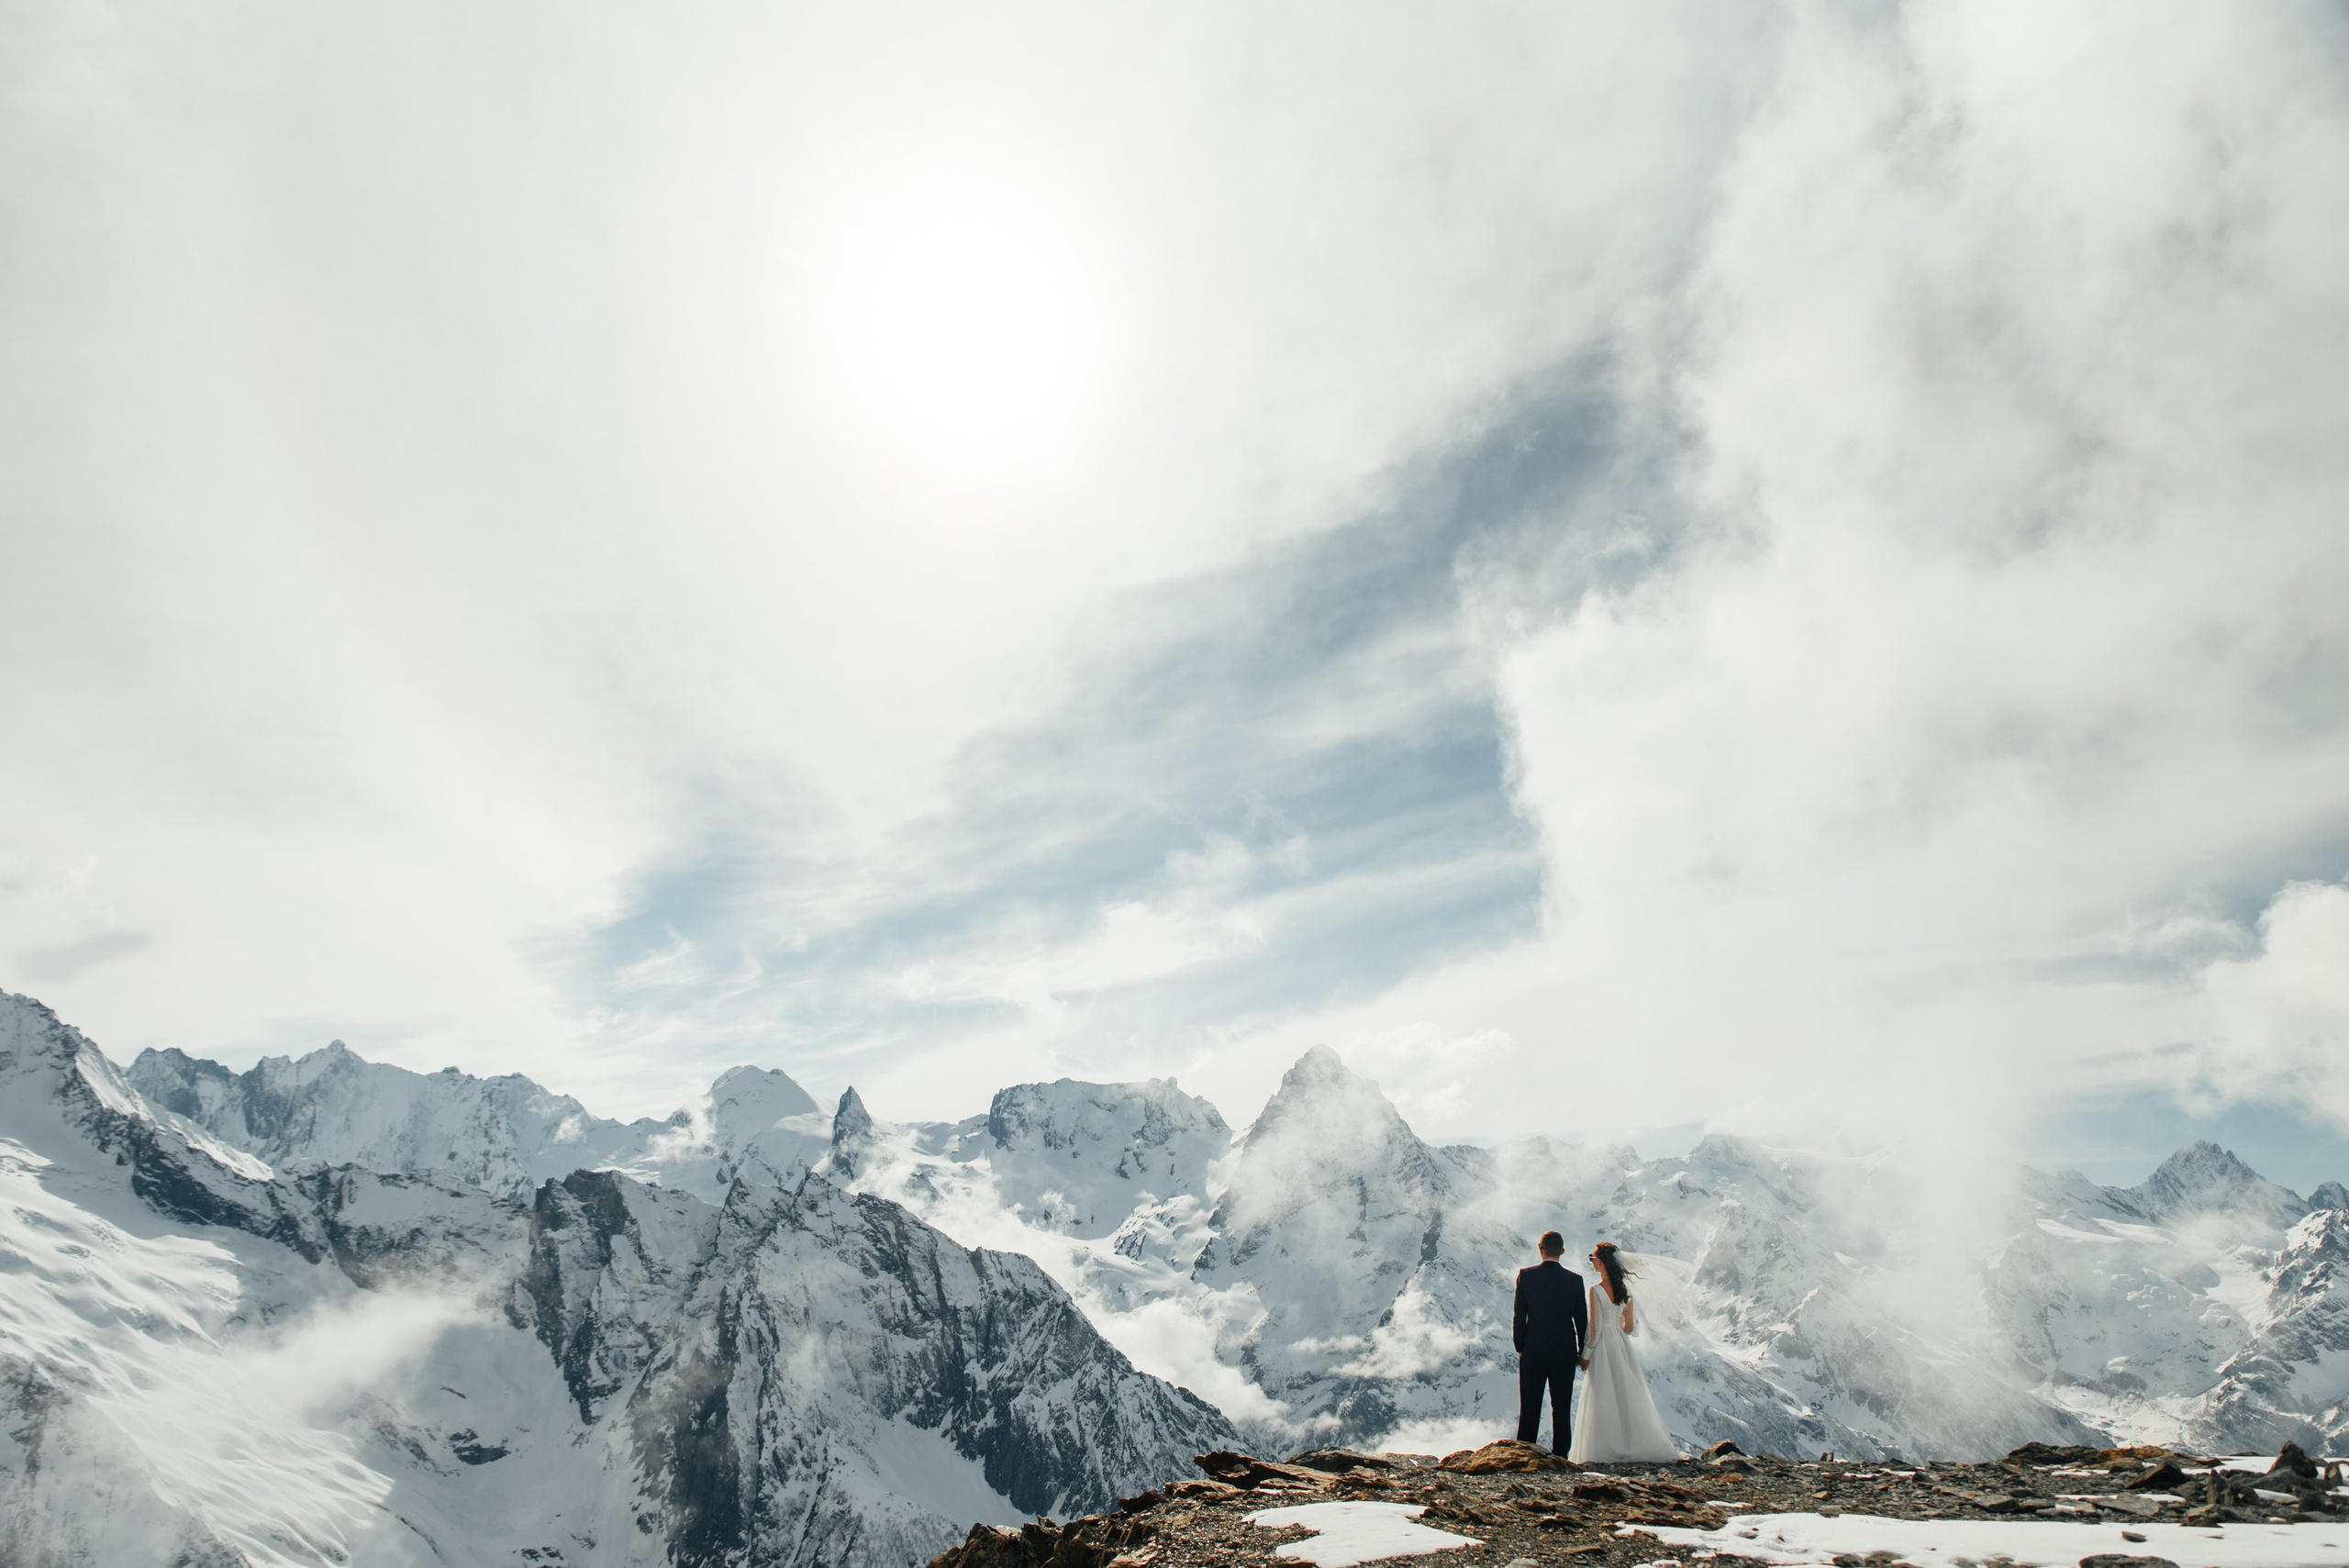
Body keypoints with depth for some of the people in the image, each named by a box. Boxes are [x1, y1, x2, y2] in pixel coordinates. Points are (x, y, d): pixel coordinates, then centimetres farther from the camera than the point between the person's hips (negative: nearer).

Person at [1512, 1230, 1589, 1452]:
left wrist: (1519, 1347, 8)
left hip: (1533, 1352, 0)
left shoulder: (1525, 1275, -5)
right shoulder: (1575, 1280, -3)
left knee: (1529, 1409, 6)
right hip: (1565, 1353, 1)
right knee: (1562, 1409, 8)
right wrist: (1582, 1351, 13)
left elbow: (1519, 1315, -3)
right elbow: (1582, 1319, 2)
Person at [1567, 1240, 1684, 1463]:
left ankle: (1607, 1450, 2)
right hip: (1622, 1345, 7)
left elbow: (1595, 1328, -15)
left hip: (1603, 1347, -6)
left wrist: (1586, 1356, -6)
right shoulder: (1625, 1288, 3)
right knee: (1627, 1396, 13)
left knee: (1603, 1400, 0)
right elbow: (1630, 1325, 7)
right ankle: (1633, 1445, 18)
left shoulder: (1596, 1290, -16)